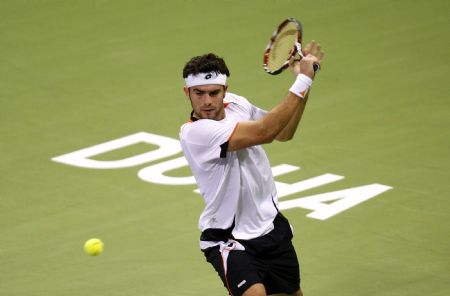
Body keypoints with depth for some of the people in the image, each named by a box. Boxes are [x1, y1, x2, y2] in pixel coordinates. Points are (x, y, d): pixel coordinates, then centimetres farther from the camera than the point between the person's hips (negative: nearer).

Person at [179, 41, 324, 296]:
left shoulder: (236, 104, -2)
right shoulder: (194, 132, -26)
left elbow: (284, 133, 14)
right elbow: (265, 132, -33)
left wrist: (305, 82, 0)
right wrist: (303, 81, -27)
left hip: (272, 225, 8)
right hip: (229, 240, -8)